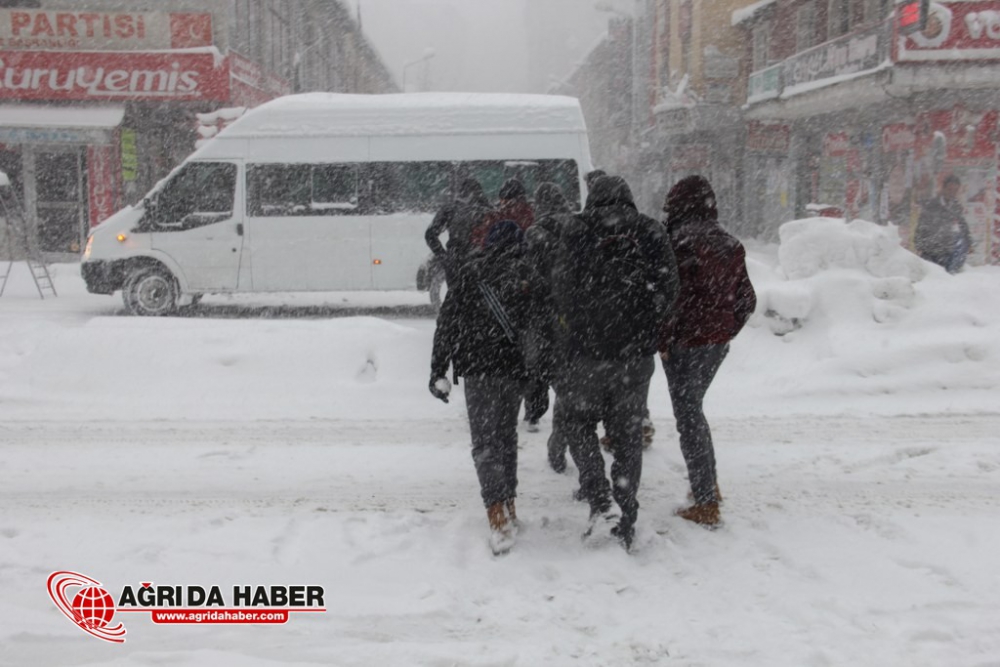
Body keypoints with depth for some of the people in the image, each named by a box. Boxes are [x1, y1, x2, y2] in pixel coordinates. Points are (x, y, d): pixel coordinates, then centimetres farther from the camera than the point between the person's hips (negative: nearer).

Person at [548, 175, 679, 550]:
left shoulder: (576, 231, -4)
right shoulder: (650, 233, 2)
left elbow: (561, 291, -8)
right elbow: (667, 290, -2)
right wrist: (642, 328, 12)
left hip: (583, 351, -2)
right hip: (635, 354, 3)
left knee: (576, 421, 16)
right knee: (627, 434, 14)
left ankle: (600, 501, -2)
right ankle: (625, 525, 18)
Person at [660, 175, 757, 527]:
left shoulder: (679, 241, -15)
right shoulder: (730, 244, 8)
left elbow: (670, 296, -21)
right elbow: (746, 300, 12)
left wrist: (661, 341, -10)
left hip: (685, 343, -7)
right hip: (718, 343, 7)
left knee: (688, 417, 1)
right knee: (694, 409, 23)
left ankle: (705, 503, 3)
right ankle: (709, 484, 31)